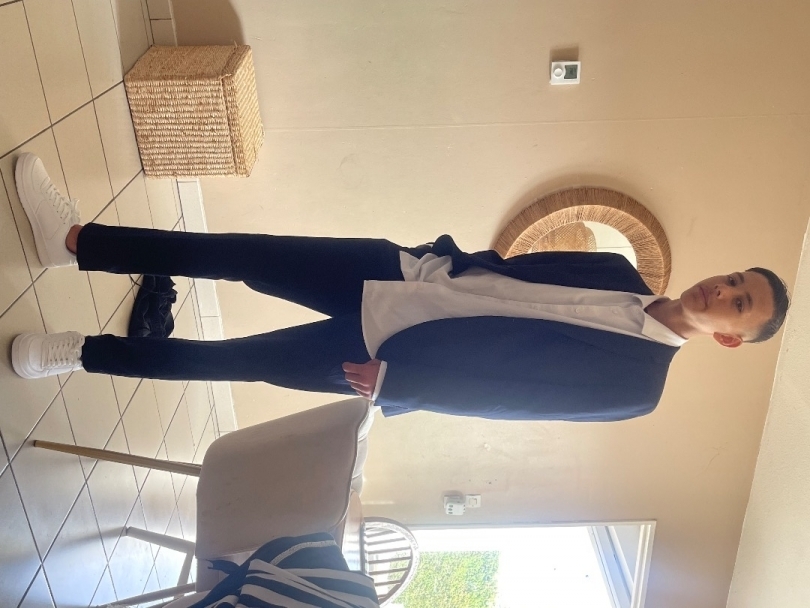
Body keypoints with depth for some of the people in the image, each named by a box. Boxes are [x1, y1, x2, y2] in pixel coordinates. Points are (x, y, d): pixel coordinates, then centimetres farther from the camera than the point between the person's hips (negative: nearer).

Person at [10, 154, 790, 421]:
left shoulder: (634, 382, -7)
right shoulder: (622, 273, 9)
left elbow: (508, 391, -12)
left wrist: (395, 380, -14)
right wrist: (440, 261, 2)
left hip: (391, 351, -4)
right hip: (401, 270, 5)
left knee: (233, 359, -4)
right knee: (242, 255, -3)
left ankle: (78, 352, 15)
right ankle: (73, 239, 10)